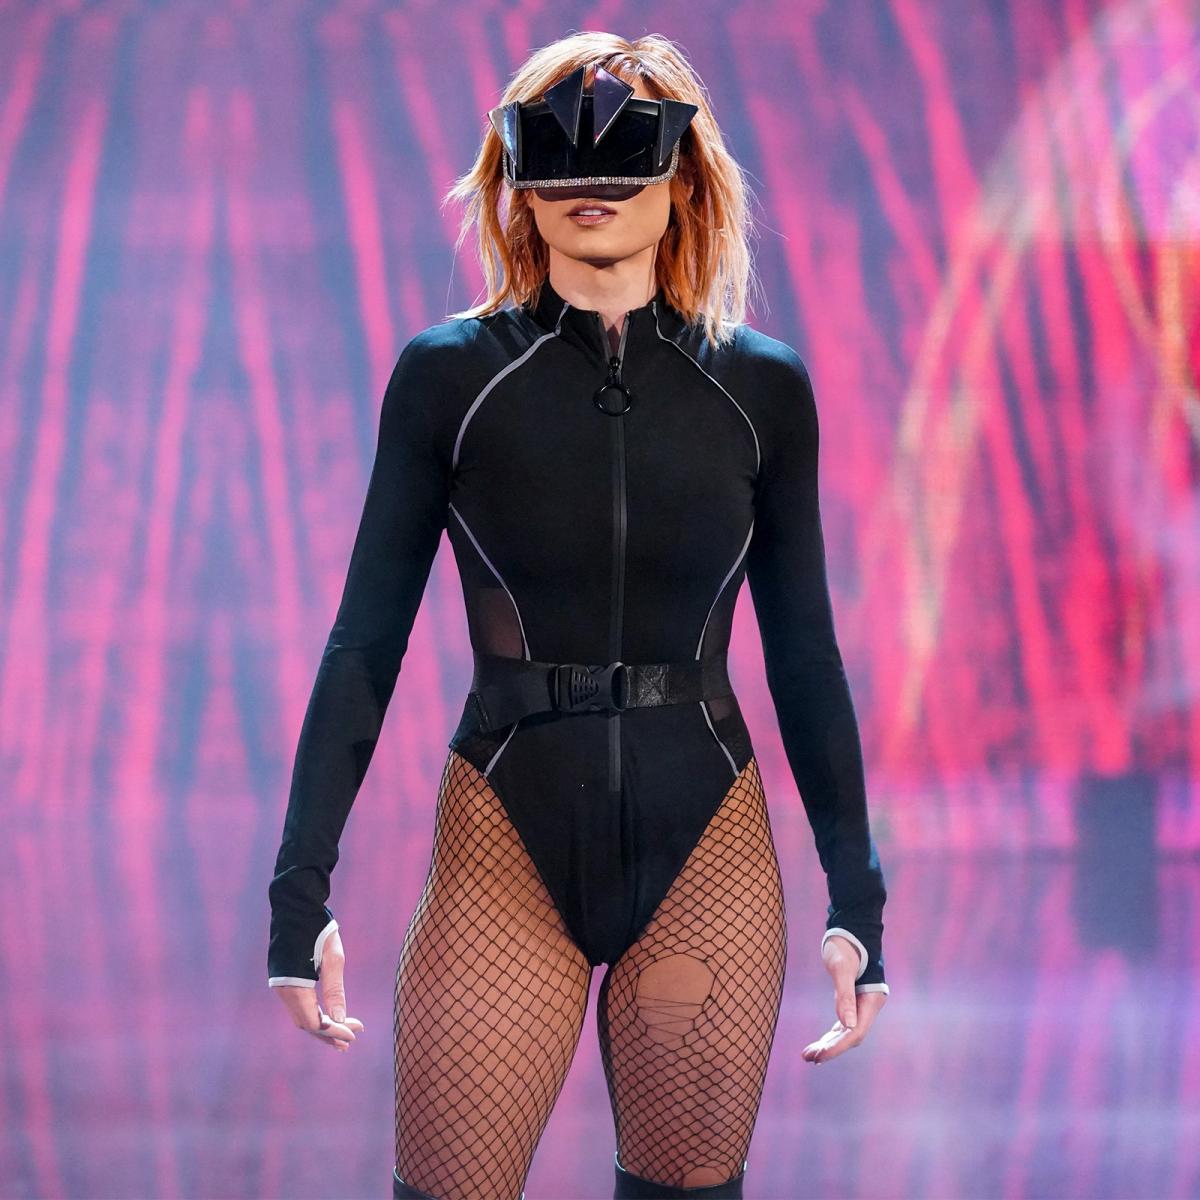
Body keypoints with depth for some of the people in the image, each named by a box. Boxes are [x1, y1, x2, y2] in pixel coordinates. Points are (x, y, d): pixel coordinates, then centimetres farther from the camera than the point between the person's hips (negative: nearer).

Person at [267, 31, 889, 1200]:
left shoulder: (761, 388, 3)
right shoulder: (448, 376, -1)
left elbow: (803, 653, 9)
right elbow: (366, 637, 1)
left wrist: (857, 895, 7)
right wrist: (299, 888, -3)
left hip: (705, 846, 2)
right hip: (509, 843, -1)